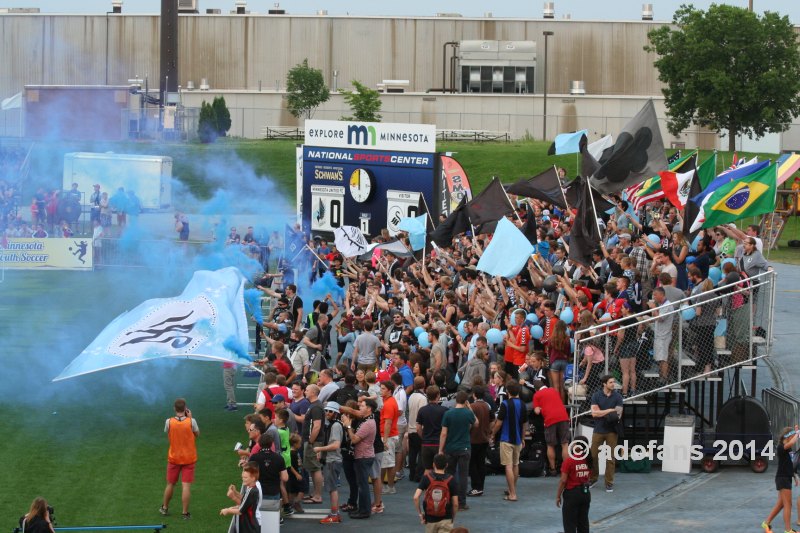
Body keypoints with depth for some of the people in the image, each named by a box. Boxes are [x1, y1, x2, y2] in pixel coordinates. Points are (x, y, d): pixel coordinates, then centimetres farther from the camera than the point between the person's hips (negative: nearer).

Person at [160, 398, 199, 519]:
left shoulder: (169, 422, -12)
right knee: (186, 486, 0)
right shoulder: (191, 422, -16)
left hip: (173, 458, 2)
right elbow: (197, 434, 1)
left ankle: (165, 508, 32)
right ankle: (185, 513, 0)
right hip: (189, 458, -2)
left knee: (170, 484, 17)